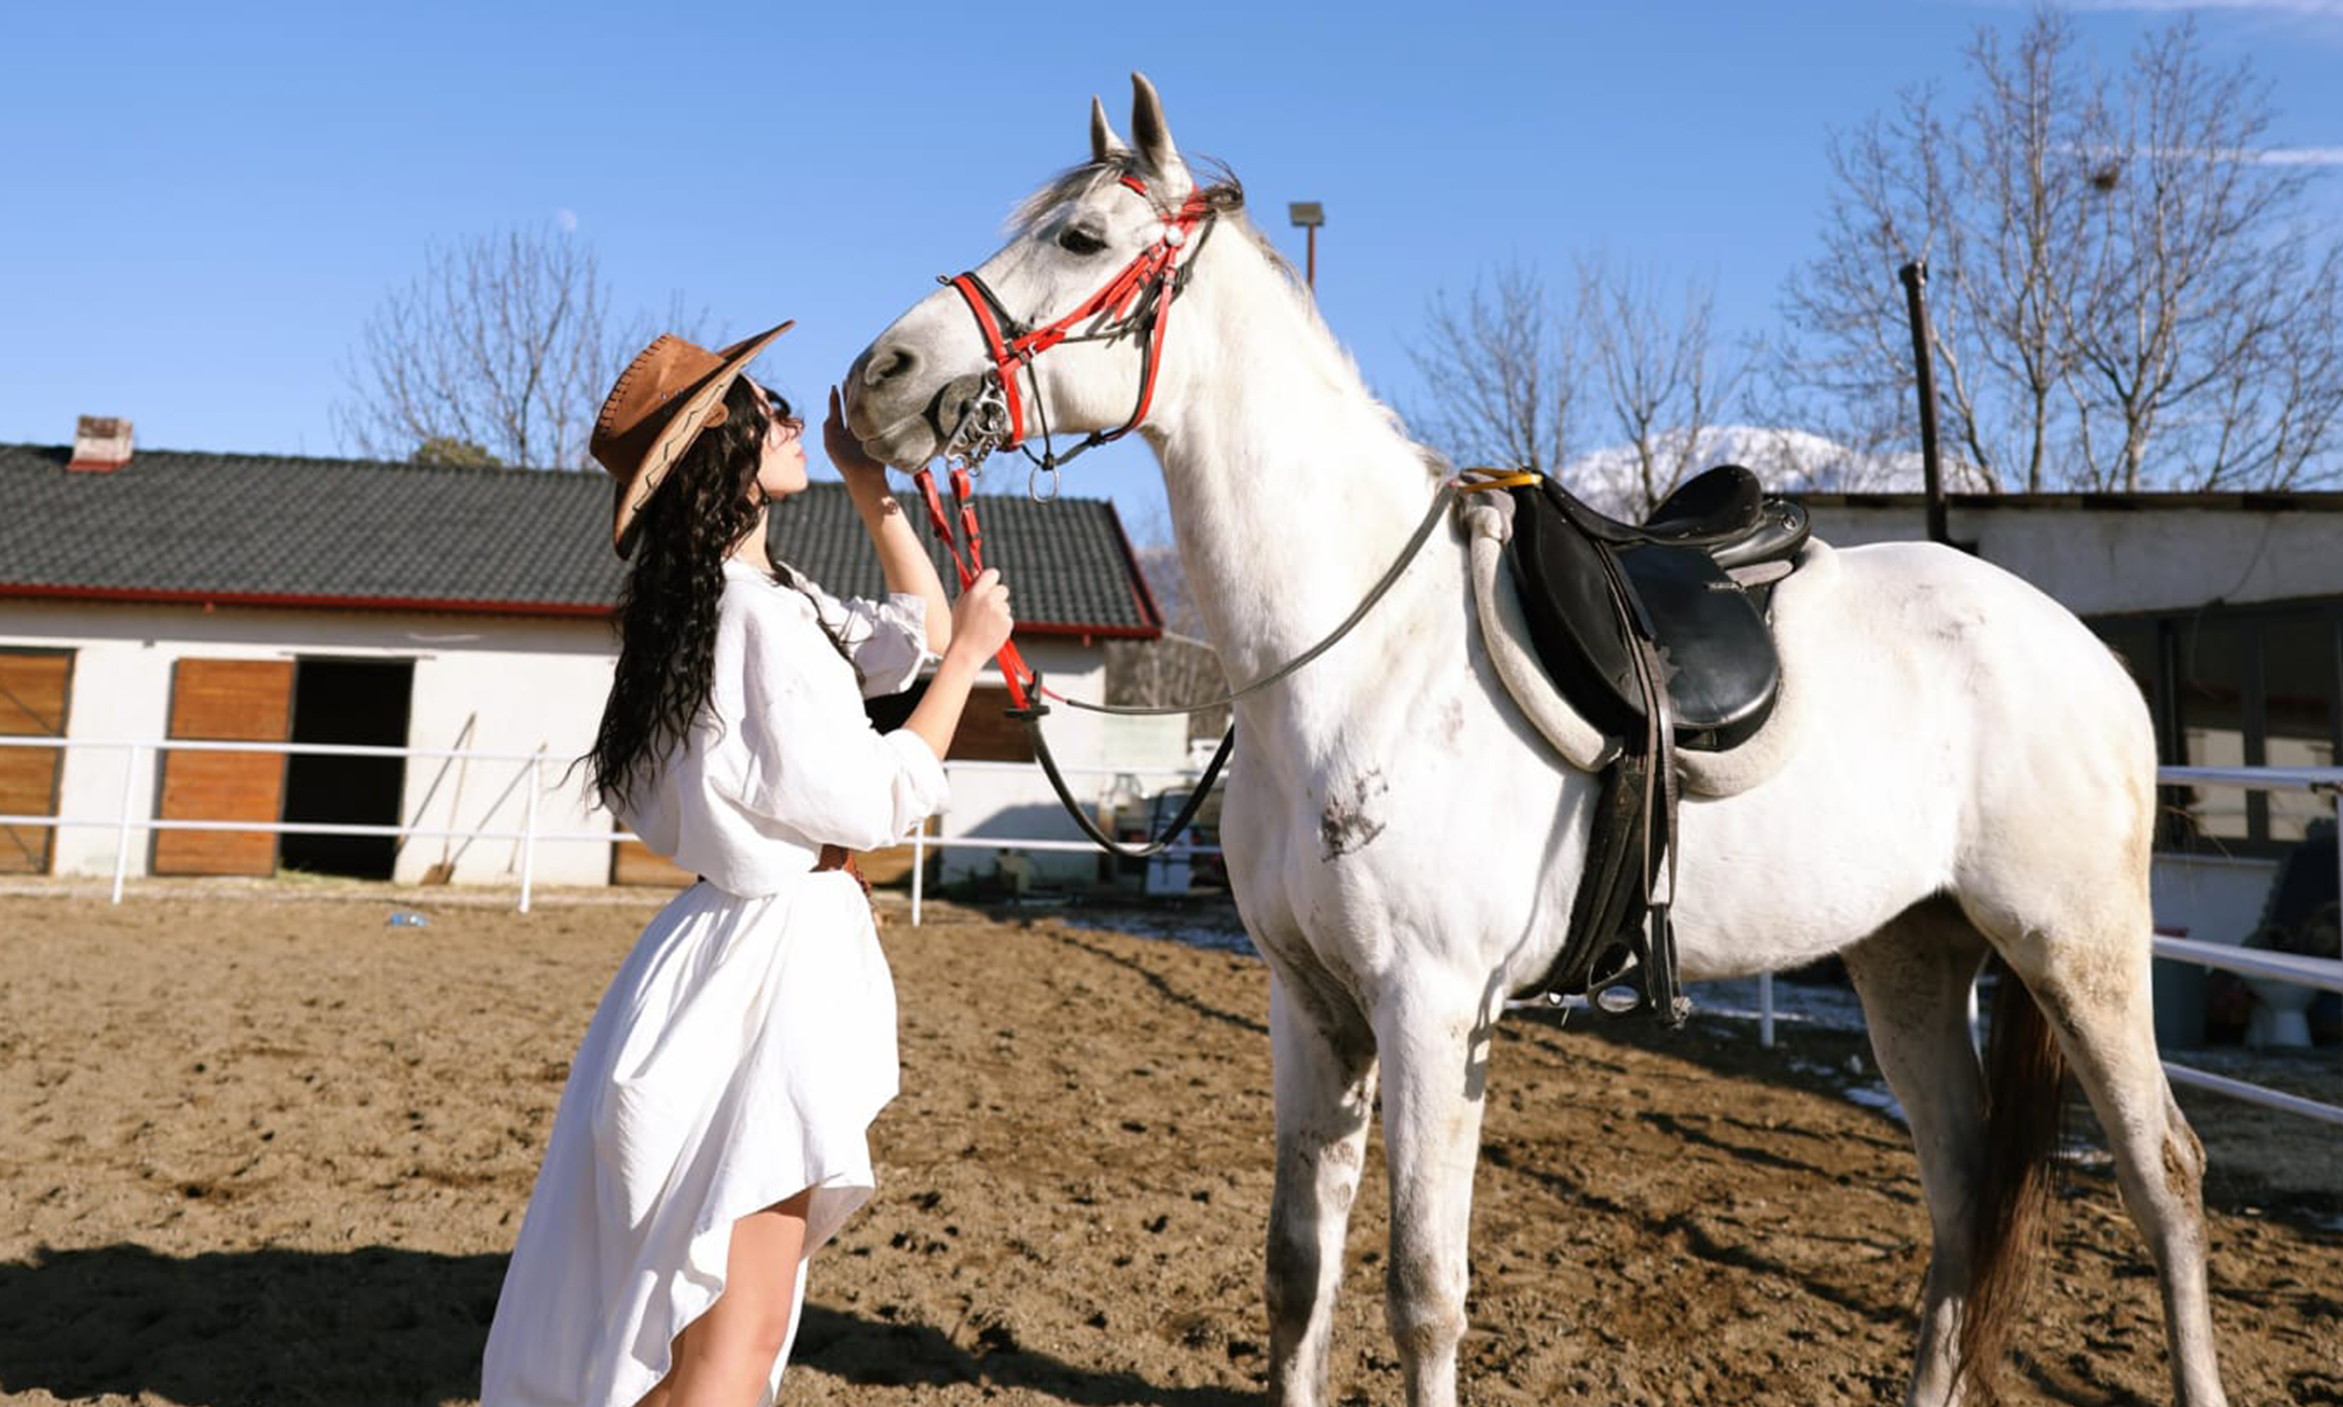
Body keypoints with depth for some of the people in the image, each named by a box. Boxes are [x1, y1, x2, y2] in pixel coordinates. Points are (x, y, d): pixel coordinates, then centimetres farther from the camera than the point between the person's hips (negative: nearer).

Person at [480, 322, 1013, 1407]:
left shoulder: (772, 595, 10)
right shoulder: (761, 620, -20)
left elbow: (914, 632, 19)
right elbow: (878, 804, -16)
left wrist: (869, 484, 13)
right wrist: (968, 658, -7)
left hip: (775, 943, 10)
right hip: (768, 962, -10)